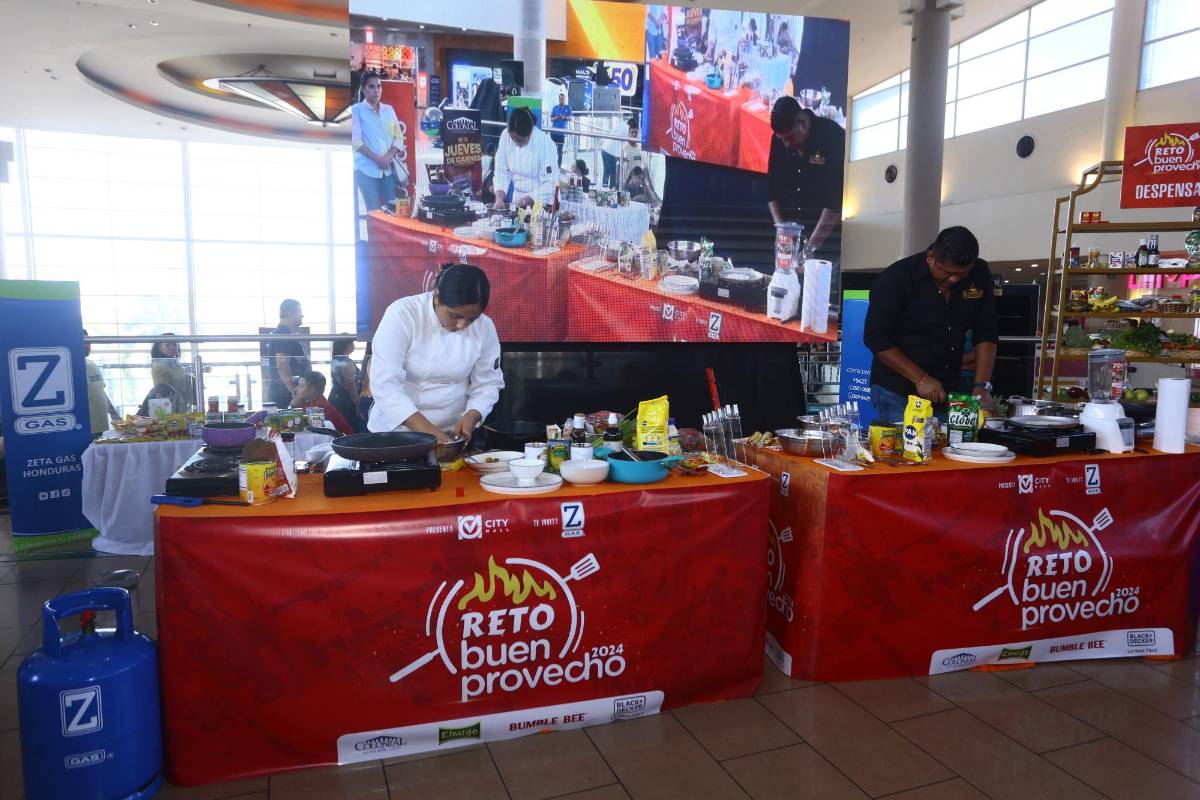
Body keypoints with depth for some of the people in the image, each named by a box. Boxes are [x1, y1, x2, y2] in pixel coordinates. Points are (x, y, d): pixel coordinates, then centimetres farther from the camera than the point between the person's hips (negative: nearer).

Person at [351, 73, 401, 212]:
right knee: (374, 211, -6)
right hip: (367, 169, -4)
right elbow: (356, 141, -7)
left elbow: (398, 136, 11)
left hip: (388, 168, 4)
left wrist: (389, 156, -7)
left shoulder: (389, 110, 14)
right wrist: (378, 159, -15)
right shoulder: (356, 110, 1)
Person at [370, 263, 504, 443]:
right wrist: (425, 430, -28)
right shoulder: (402, 315, -15)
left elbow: (487, 384, 5)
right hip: (396, 430, -1)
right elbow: (384, 383, -20)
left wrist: (471, 416, -15)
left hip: (452, 432, 1)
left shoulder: (485, 327, -5)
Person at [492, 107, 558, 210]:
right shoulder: (505, 135, -7)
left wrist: (526, 201, -25)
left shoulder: (545, 144, -20)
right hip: (513, 198, 4)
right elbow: (501, 170, -3)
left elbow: (550, 183, -19)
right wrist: (499, 198, -16)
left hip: (539, 202, -4)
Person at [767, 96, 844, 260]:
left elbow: (836, 198, -19)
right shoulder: (779, 138, 1)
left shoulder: (833, 136, -14)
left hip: (827, 233, -4)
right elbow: (772, 188, 6)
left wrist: (811, 246, -23)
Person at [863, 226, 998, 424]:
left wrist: (982, 386, -9)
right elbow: (876, 338, -15)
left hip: (947, 391, 5)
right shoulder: (897, 279, -15)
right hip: (897, 393, -4)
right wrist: (921, 379, -18)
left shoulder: (979, 274, -1)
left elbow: (985, 334, 3)